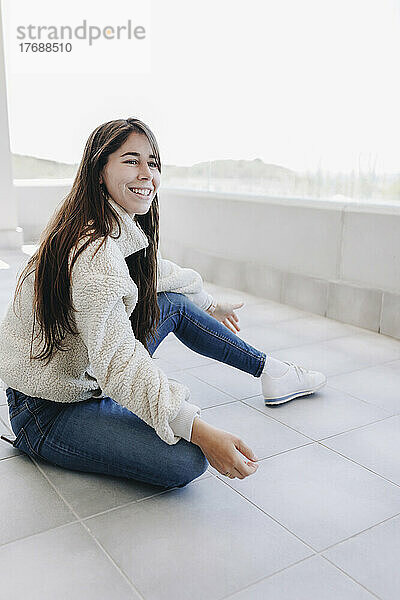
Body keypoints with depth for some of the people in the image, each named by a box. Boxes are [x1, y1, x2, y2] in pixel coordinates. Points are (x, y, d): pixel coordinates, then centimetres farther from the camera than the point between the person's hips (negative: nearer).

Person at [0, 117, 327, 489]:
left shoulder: (119, 228, 1)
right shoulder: (95, 252, -29)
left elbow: (156, 271, 20)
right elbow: (118, 363, -31)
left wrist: (210, 305, 33)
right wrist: (200, 432, -33)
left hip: (87, 377, 9)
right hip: (47, 412, -9)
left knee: (173, 302, 11)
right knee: (186, 460, -27)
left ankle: (270, 371, 23)